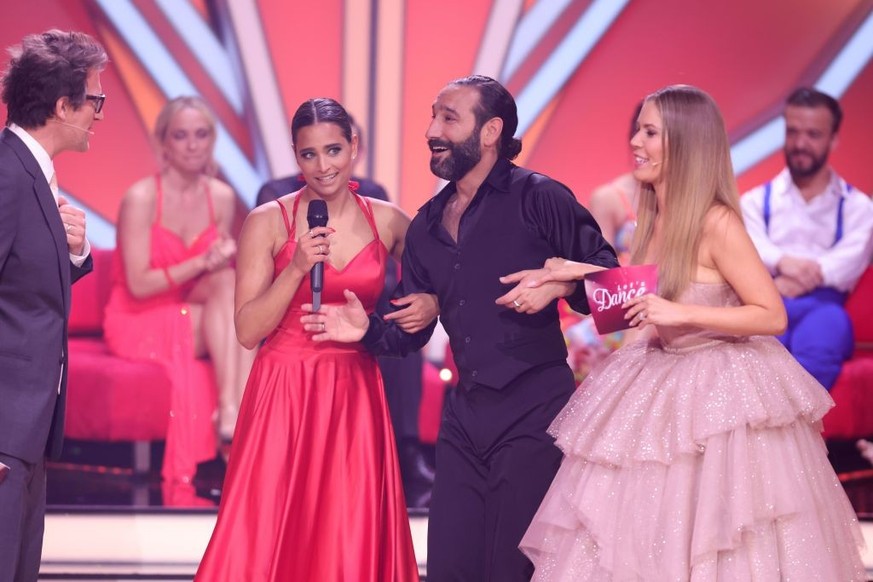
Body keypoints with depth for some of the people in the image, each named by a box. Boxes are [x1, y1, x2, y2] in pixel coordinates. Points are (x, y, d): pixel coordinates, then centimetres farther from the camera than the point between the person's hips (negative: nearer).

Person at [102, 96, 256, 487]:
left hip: (194, 315, 5)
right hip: (138, 323, -5)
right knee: (230, 293, -29)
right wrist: (201, 264, -23)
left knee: (229, 284, -28)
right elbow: (139, 284, -14)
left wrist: (226, 260, -15)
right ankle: (235, 410, -38)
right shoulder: (141, 198, -11)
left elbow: (221, 267, 10)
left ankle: (233, 410, -39)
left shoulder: (222, 198, 4)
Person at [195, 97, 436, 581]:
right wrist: (297, 268, -17)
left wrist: (430, 305, 0)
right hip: (283, 396, -2)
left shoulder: (389, 222, 5)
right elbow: (248, 331, -6)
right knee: (268, 540, -4)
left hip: (355, 397, 3)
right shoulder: (268, 222, -3)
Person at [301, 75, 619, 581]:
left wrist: (558, 285, -23)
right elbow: (410, 330, 15)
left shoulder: (537, 198, -5)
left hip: (533, 410, -6)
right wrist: (368, 330, -4)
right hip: (466, 415, 6)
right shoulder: (427, 226, 14)